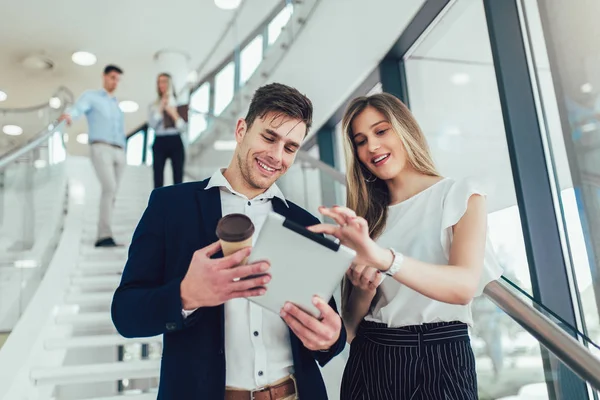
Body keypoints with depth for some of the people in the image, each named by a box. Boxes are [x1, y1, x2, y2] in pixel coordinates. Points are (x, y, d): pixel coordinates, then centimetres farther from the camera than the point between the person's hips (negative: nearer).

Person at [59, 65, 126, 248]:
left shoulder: (117, 106, 29)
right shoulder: (91, 96, 11)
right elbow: (78, 109, -12)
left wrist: (123, 153, 11)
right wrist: (69, 115, -35)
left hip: (119, 152, 6)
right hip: (101, 148, -6)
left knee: (111, 194, 0)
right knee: (109, 188, -24)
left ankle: (102, 237, 4)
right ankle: (106, 234, -26)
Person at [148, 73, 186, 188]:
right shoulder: (154, 106, 10)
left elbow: (183, 127, 0)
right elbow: (152, 124, -6)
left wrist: (174, 115, -13)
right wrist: (161, 108, -7)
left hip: (176, 142, -1)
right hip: (160, 143, 1)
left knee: (178, 178, -1)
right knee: (158, 179, 0)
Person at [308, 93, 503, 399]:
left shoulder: (460, 195, -2)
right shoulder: (366, 215, 6)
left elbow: (465, 286, -20)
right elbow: (351, 322, 5)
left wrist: (383, 257, -35)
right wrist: (364, 291, -17)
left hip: (440, 361, -3)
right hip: (370, 361, 3)